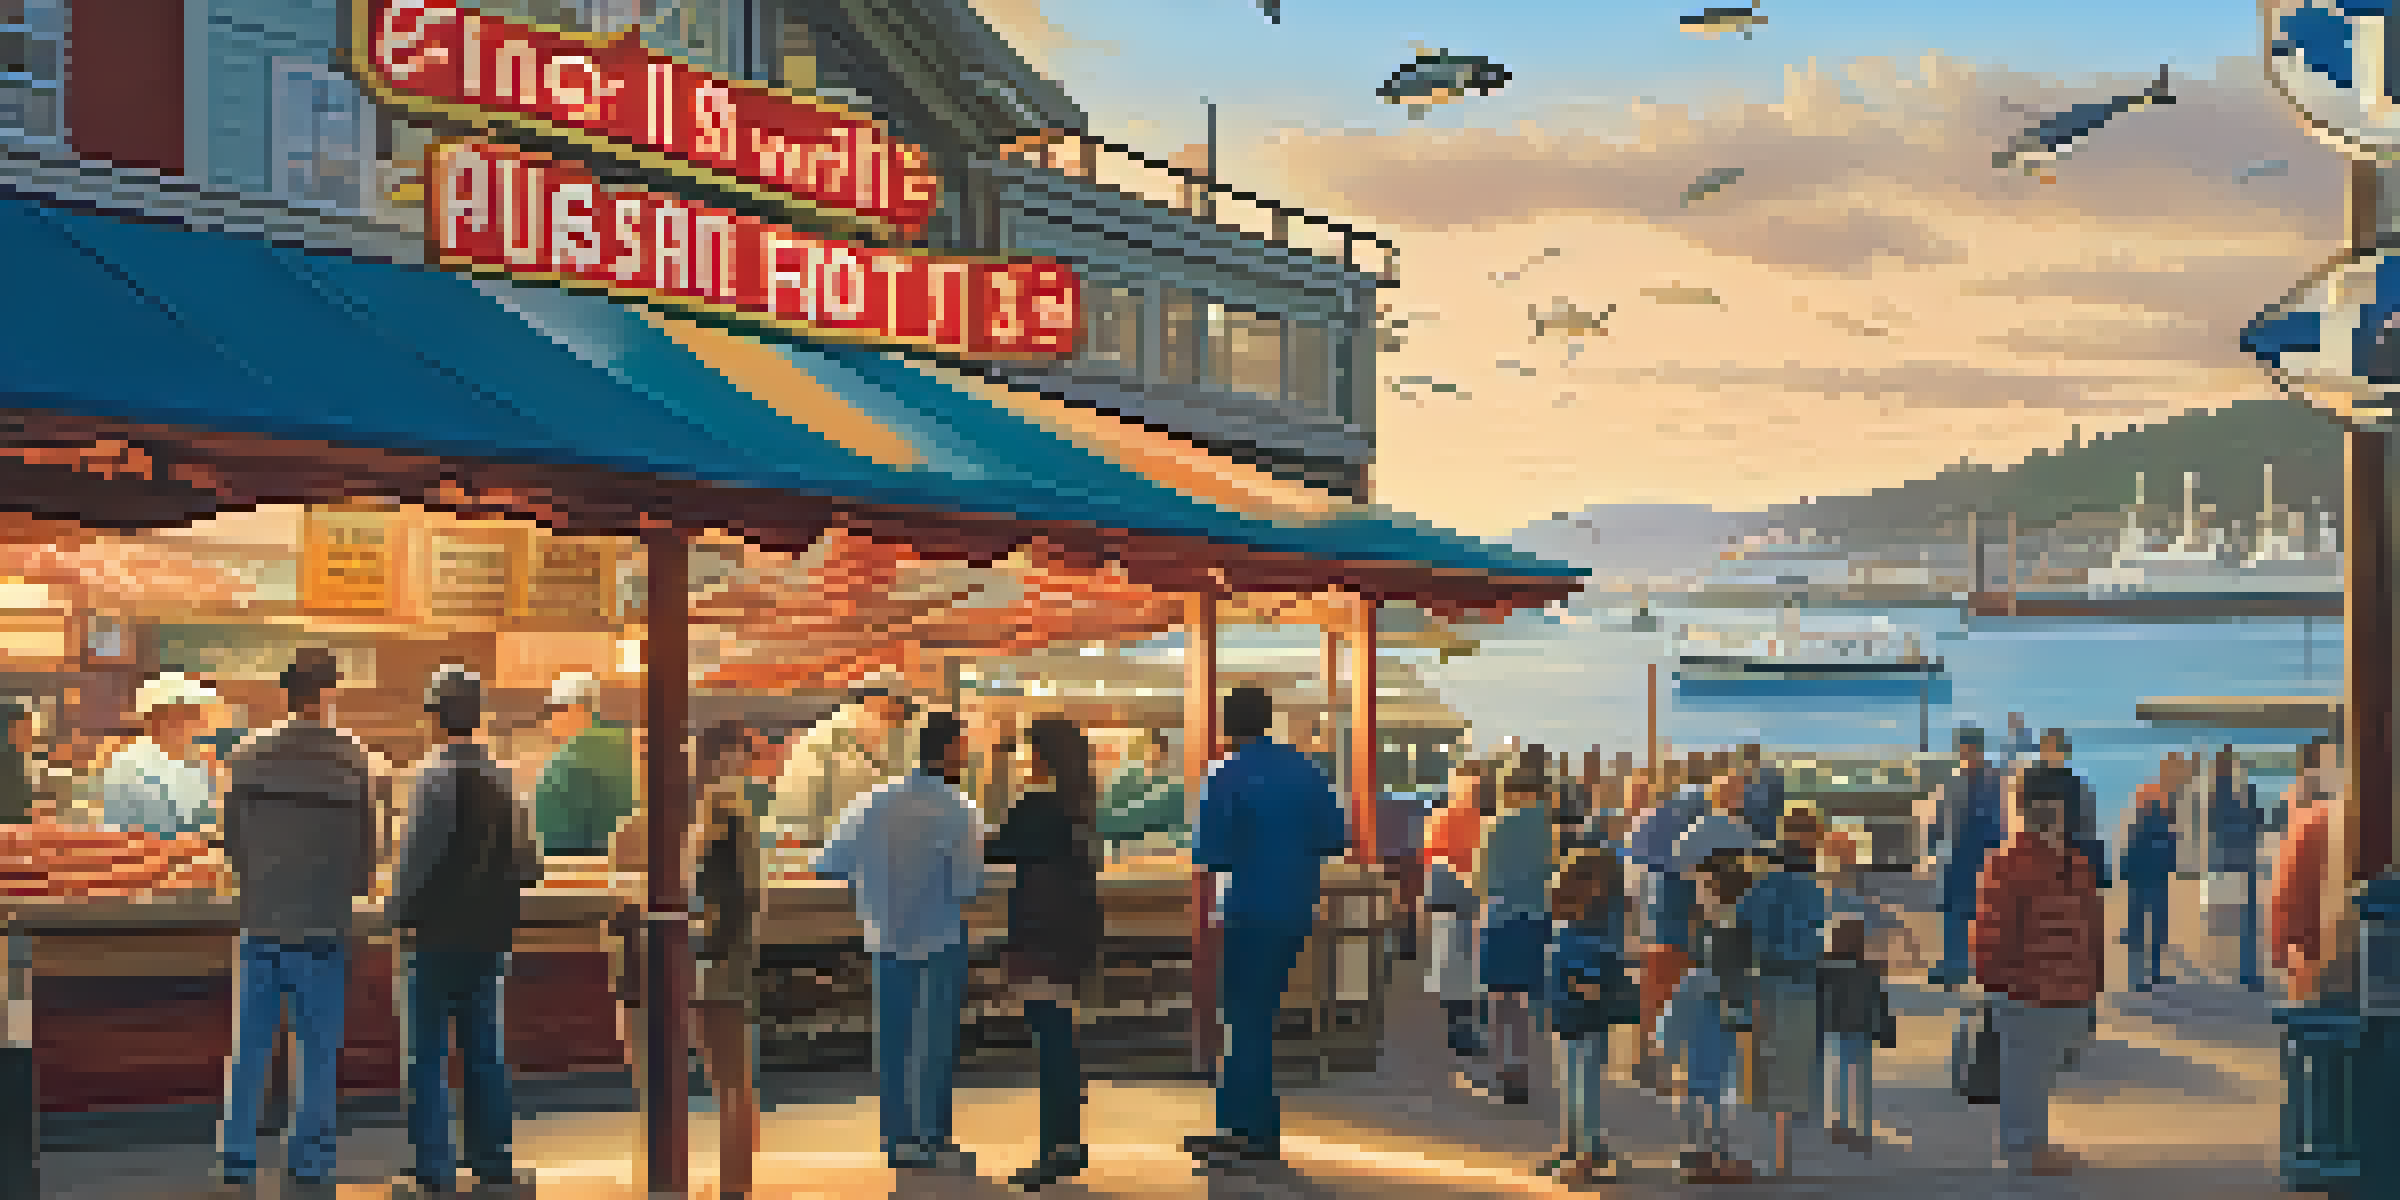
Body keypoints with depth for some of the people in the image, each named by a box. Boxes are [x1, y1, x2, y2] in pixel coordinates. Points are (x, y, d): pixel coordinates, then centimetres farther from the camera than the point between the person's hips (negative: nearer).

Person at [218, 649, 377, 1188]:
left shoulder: (249, 757, -2)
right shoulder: (351, 761, -9)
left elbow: (231, 838, 5)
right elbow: (366, 845, -3)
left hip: (260, 920, 2)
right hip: (322, 924, -2)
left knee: (250, 1046, 11)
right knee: (319, 1048, 9)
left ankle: (237, 1153, 15)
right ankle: (309, 1155, 14)